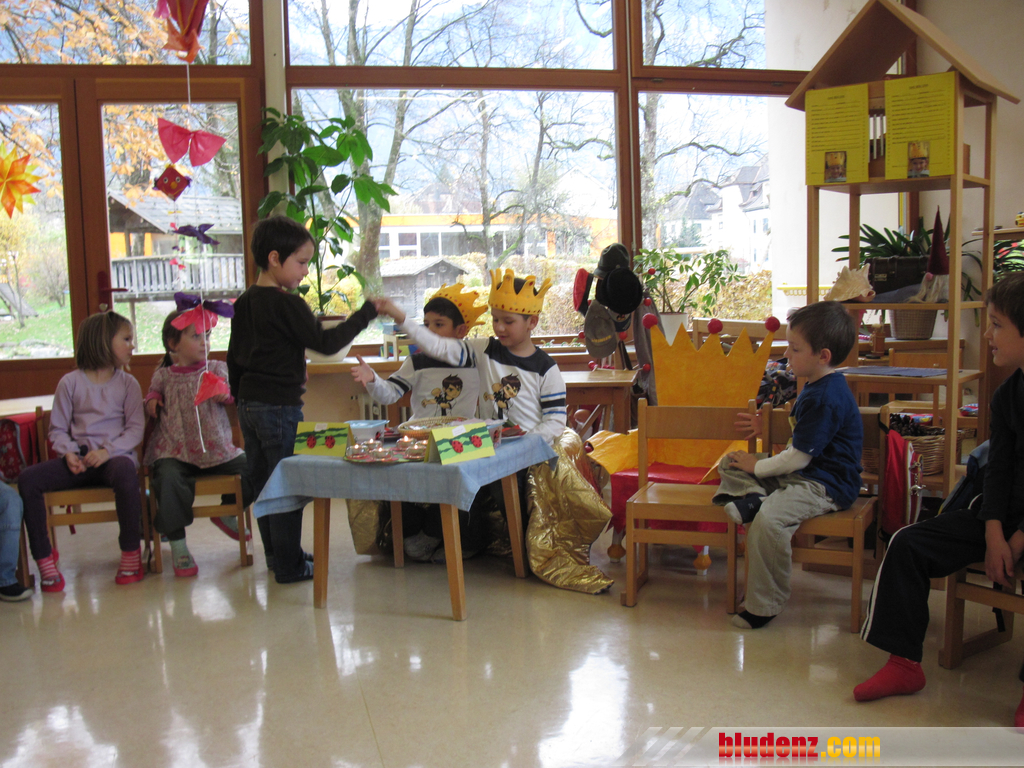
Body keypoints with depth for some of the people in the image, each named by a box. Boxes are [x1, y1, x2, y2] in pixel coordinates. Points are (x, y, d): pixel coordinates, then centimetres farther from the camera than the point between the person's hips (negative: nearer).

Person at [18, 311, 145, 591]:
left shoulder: (128, 383, 9)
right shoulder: (70, 382, 9)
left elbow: (136, 428, 1)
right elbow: (58, 429, 8)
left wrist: (108, 451, -14)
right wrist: (69, 453, -11)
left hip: (114, 455, -2)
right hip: (79, 459, 2)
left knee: (125, 472, -38)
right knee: (28, 478, -22)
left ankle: (131, 553, -23)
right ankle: (43, 556, -10)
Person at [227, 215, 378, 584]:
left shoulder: (244, 303, 10)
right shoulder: (287, 305, -16)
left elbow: (234, 356, 15)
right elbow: (326, 342, -18)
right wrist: (367, 311, -13)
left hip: (250, 403, 9)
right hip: (280, 405, -9)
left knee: (262, 482, 15)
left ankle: (276, 555, 27)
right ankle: (289, 566, 5)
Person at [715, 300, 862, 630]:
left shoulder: (825, 399, -23)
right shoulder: (817, 386, 11)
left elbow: (799, 456, -22)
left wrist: (758, 467, -9)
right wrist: (767, 428, 23)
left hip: (826, 485, -11)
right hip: (800, 474, 11)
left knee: (769, 518, -34)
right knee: (730, 464, 11)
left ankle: (763, 605, -20)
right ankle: (752, 497, -22)